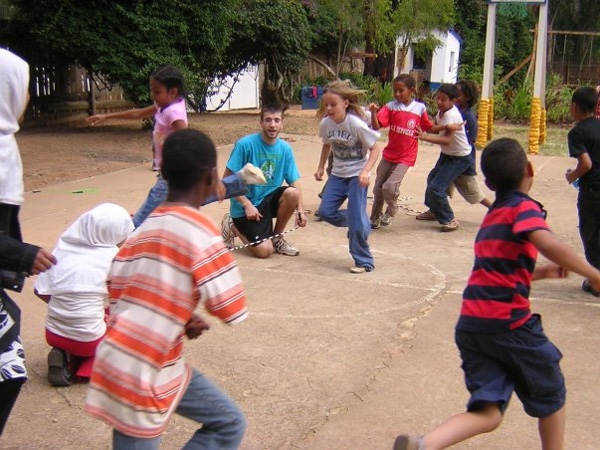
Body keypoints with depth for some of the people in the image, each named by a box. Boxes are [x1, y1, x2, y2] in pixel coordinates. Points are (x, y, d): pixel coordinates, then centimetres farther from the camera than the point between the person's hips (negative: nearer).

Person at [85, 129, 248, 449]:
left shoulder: (142, 230, 6)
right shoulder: (200, 232, -18)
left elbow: (115, 302, 7)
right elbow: (233, 312, -17)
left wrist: (181, 321, 2)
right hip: (140, 380, -8)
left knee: (229, 424, 17)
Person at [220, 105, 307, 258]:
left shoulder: (285, 148, -2)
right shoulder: (245, 144, -16)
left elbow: (294, 182, -1)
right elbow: (227, 179, -14)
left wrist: (300, 209, -17)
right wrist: (247, 205, -19)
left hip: (269, 199, 5)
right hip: (246, 206, -5)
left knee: (292, 193, -26)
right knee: (265, 251, -17)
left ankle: (276, 237, -1)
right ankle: (233, 226, 12)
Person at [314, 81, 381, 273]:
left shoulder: (356, 125, -22)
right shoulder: (325, 124, -6)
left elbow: (374, 149, -16)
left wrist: (365, 171, -28)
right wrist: (321, 167, 8)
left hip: (357, 175, -6)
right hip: (338, 174, 6)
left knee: (357, 218, -10)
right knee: (325, 211, 0)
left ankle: (364, 261, 5)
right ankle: (358, 225, 24)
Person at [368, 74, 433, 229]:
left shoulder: (420, 108, -5)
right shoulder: (391, 106, -6)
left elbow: (429, 128, 10)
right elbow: (376, 126, -15)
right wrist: (374, 112, -31)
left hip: (406, 157, -3)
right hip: (389, 154, 3)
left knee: (390, 186, -18)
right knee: (378, 188, 10)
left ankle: (391, 210, 13)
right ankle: (375, 218, 31)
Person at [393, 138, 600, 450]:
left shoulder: (491, 216, 20)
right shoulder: (524, 207, -5)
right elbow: (547, 243, -27)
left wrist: (540, 272, 32)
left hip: (470, 324, 7)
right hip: (509, 321, -7)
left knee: (487, 412, 2)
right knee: (551, 394, 18)